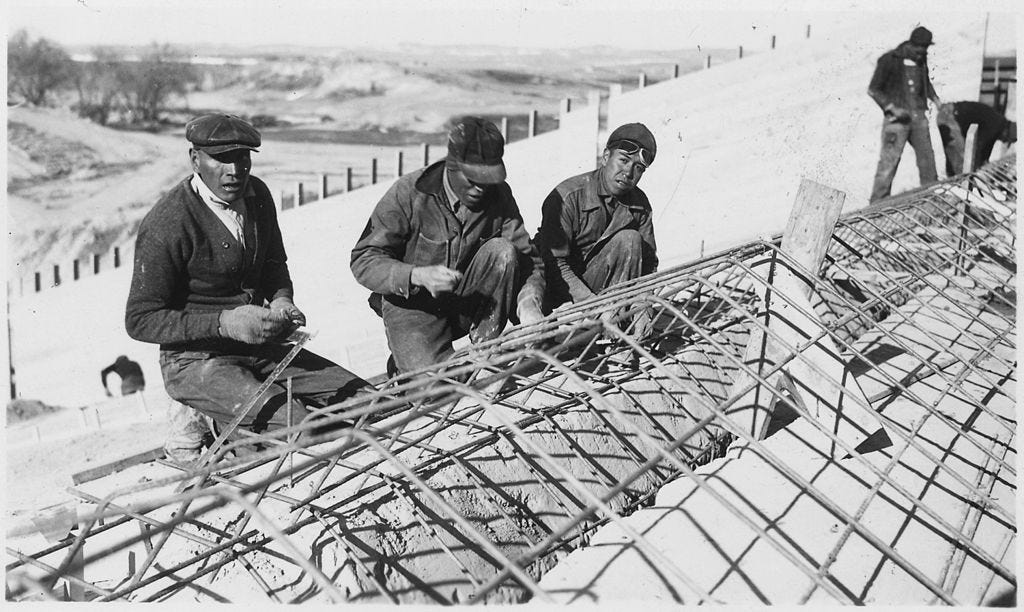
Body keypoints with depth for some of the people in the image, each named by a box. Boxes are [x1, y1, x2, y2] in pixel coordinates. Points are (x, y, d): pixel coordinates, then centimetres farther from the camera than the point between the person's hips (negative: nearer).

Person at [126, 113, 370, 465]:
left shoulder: (257, 196, 3)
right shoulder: (167, 225, -18)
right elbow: (140, 320, -15)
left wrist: (280, 300, -2)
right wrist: (224, 323, -24)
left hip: (260, 347, 7)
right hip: (196, 360, -7)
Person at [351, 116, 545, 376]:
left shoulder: (498, 195, -6)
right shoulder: (408, 193, -16)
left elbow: (527, 257, -8)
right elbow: (363, 260, -16)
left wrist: (528, 303, -30)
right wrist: (418, 275, -34)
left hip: (467, 303, 4)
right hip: (412, 304, -3)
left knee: (503, 251, -21)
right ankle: (404, 364, 11)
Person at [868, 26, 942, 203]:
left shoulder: (921, 59, 8)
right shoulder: (889, 60, -10)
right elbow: (873, 90, -9)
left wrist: (935, 99, 12)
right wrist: (892, 108, -17)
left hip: (918, 116, 6)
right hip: (896, 118, -6)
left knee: (927, 156, 11)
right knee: (889, 161, -8)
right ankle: (878, 203, -3)